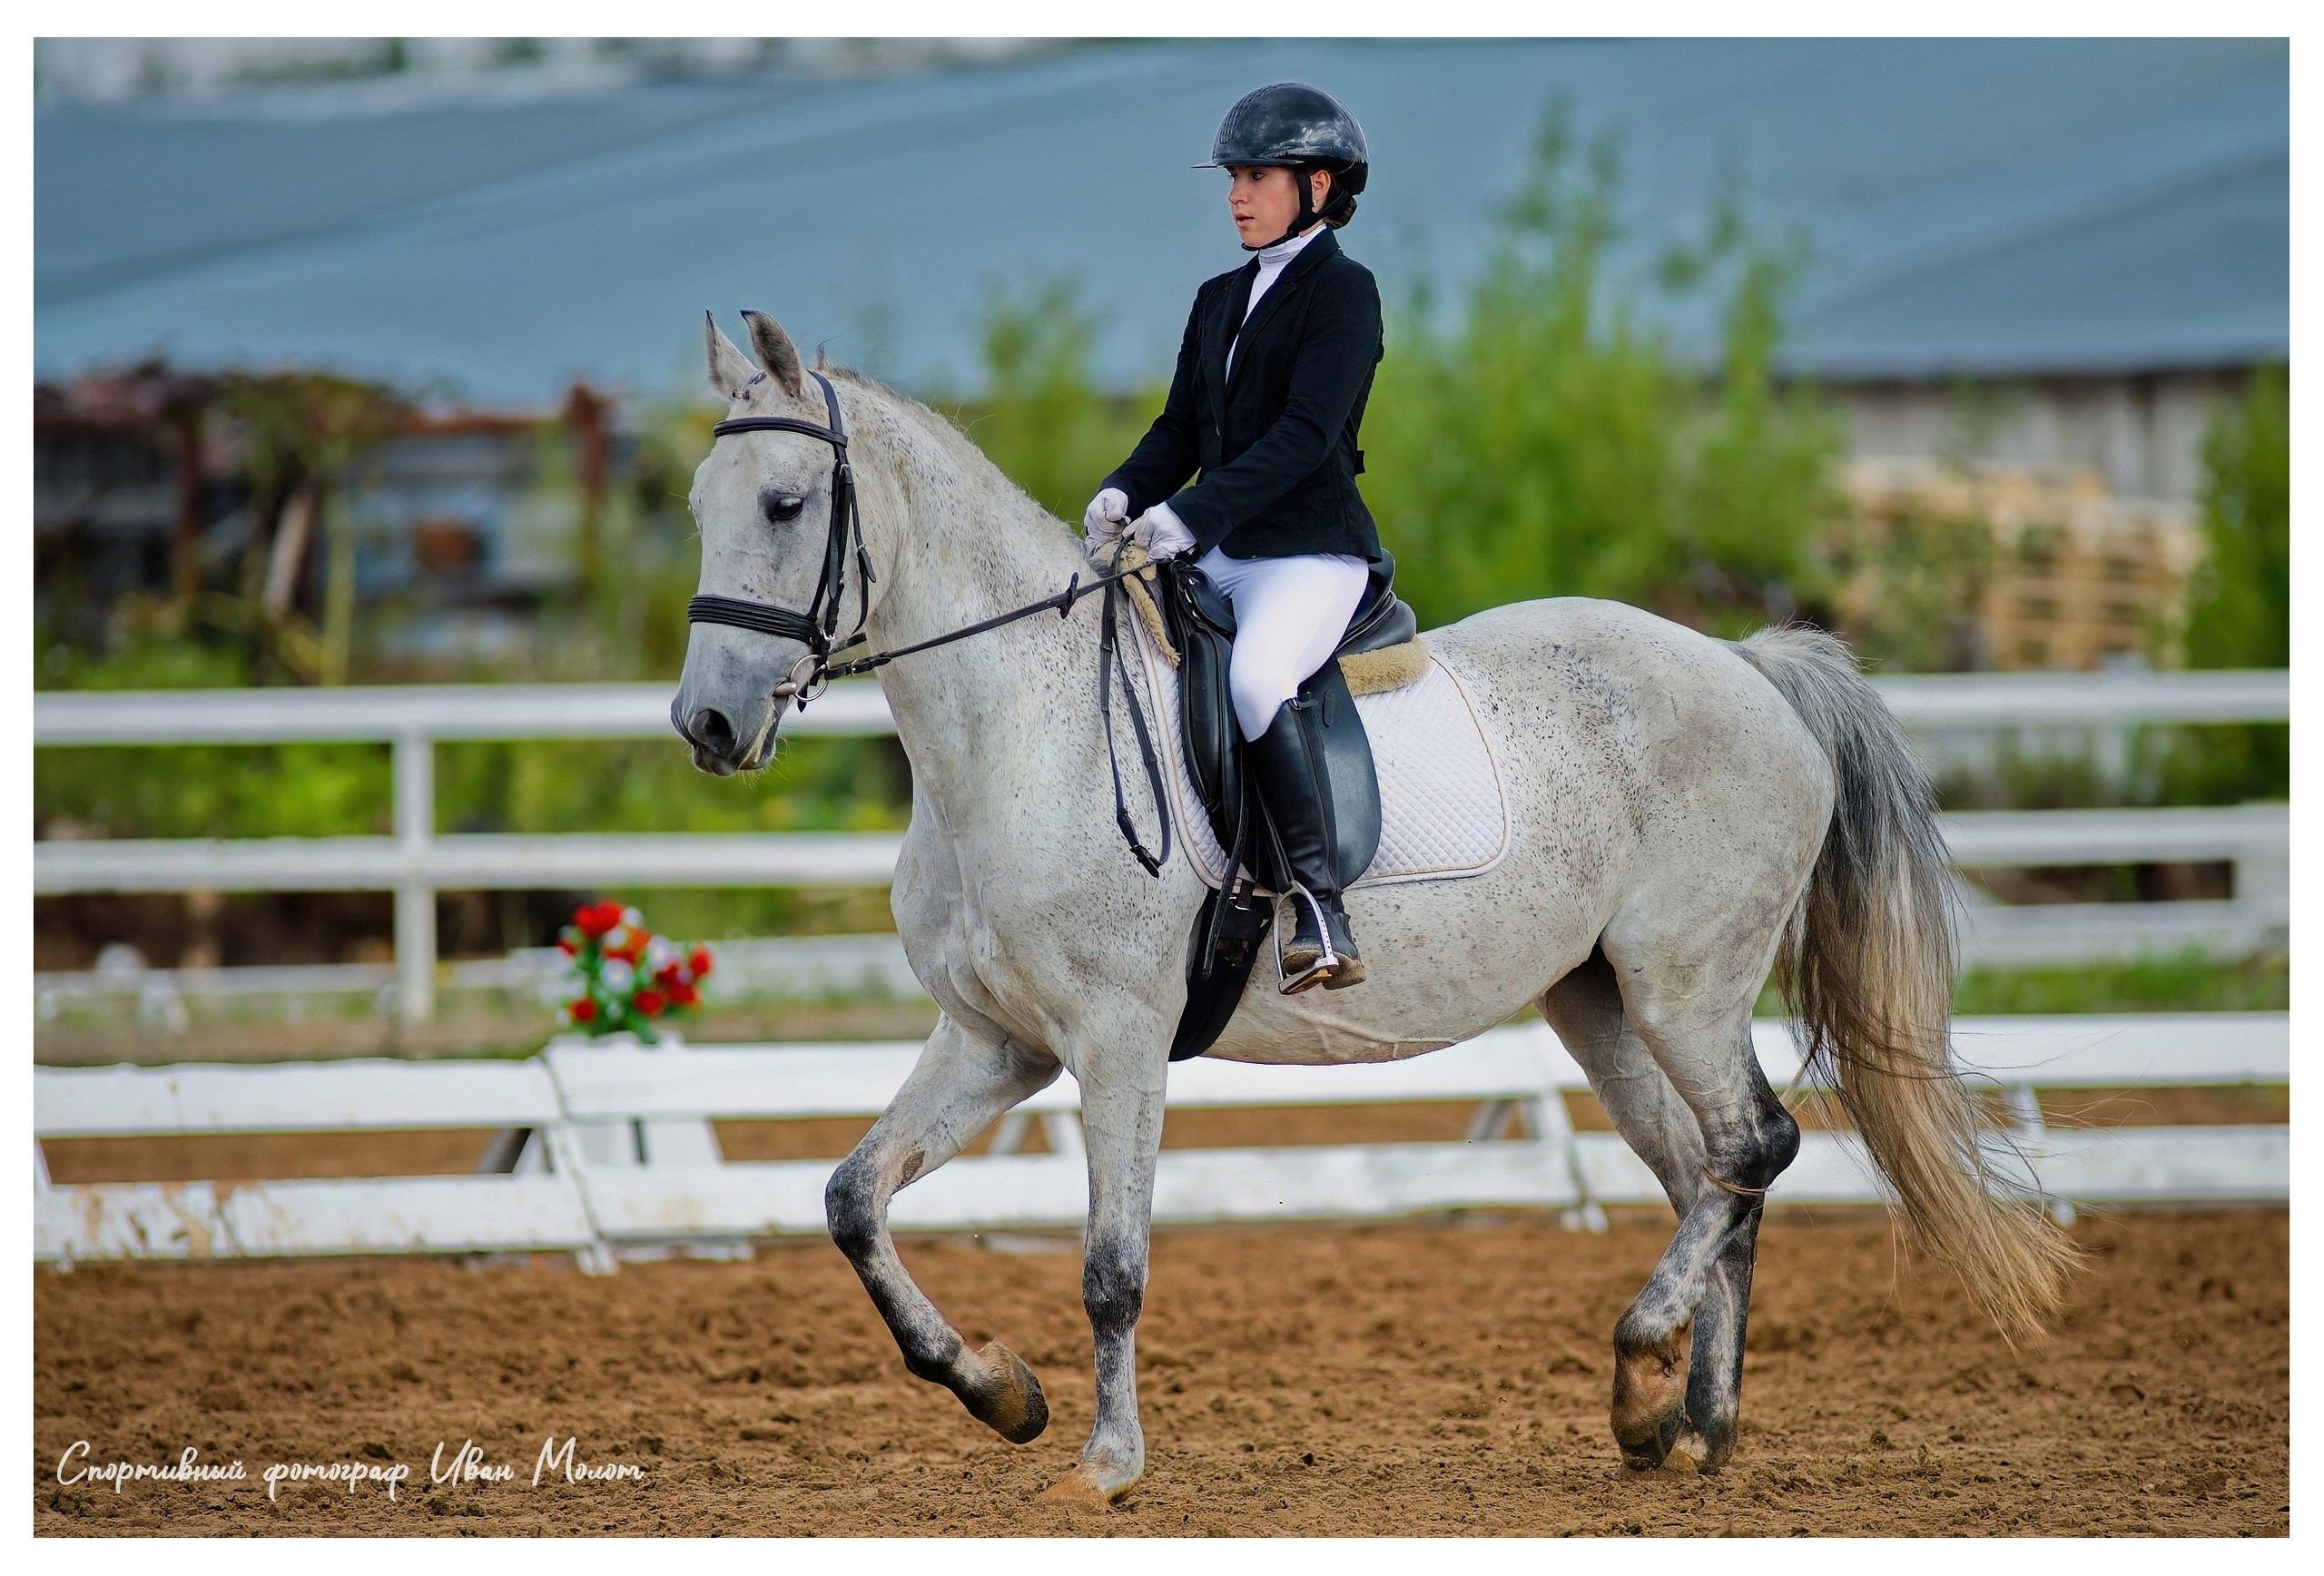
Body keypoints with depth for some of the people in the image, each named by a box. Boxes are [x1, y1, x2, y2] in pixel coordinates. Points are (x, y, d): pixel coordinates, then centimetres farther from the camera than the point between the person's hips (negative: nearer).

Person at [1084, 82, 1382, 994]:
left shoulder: (1343, 291, -6)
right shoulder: (1220, 300, 18)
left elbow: (1306, 432, -17)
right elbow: (1183, 428, 17)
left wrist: (1194, 513, -27)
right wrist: (1126, 493, -6)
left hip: (1310, 552, -9)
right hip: (1213, 556, 9)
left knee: (1256, 675, -35)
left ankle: (1321, 915, -38)